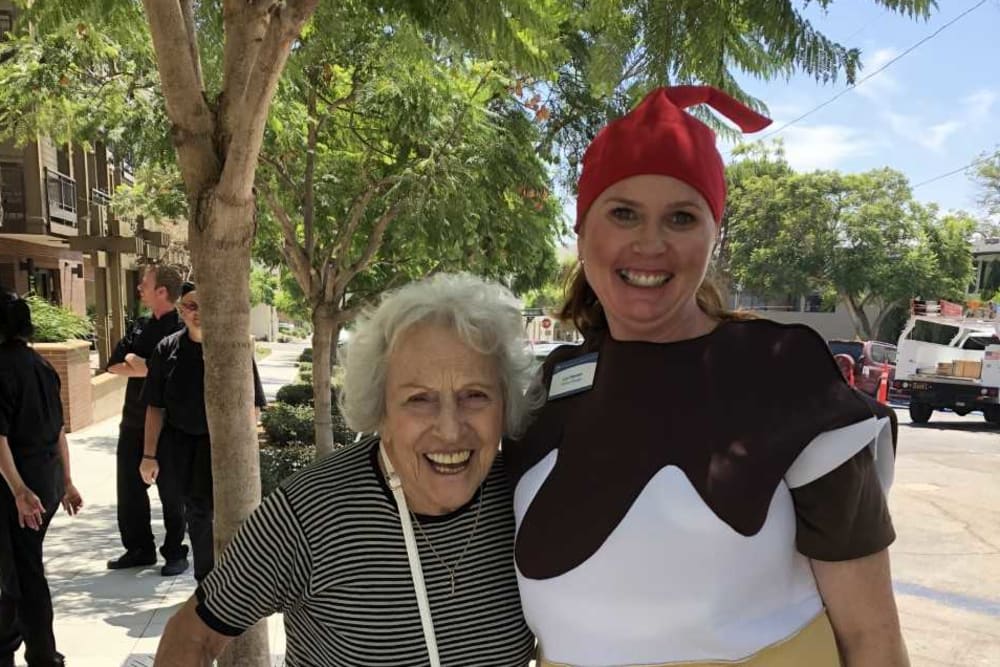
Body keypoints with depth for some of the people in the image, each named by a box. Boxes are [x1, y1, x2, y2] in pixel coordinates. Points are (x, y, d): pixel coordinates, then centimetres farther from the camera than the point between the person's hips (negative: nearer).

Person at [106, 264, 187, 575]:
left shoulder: (180, 330, -12)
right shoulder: (140, 327, 10)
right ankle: (140, 549, 30)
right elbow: (114, 365, 5)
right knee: (129, 487, 14)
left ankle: (175, 553, 19)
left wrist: (137, 363, -12)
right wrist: (148, 369, -13)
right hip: (134, 420, 7)